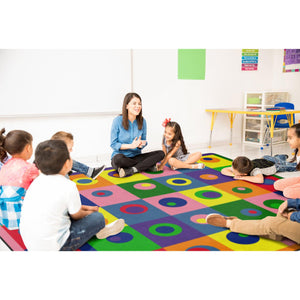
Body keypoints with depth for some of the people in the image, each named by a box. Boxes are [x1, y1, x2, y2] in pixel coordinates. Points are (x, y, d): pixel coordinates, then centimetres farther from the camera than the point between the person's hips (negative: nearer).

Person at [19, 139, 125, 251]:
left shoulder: (39, 179, 4)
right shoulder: (68, 187, -20)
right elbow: (76, 216, -3)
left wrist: (85, 208, 24)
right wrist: (88, 212, 19)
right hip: (53, 247, -8)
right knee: (98, 217, 4)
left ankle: (96, 229, 29)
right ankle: (97, 229, 34)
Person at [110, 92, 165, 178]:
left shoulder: (142, 121, 1)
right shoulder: (118, 121, -11)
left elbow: (144, 141, 8)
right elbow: (113, 144, -11)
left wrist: (141, 144, -17)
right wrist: (131, 146, -23)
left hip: (136, 157, 4)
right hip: (121, 156, -4)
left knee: (161, 153, -15)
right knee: (119, 159, -40)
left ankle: (130, 170, -26)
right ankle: (147, 166, -19)